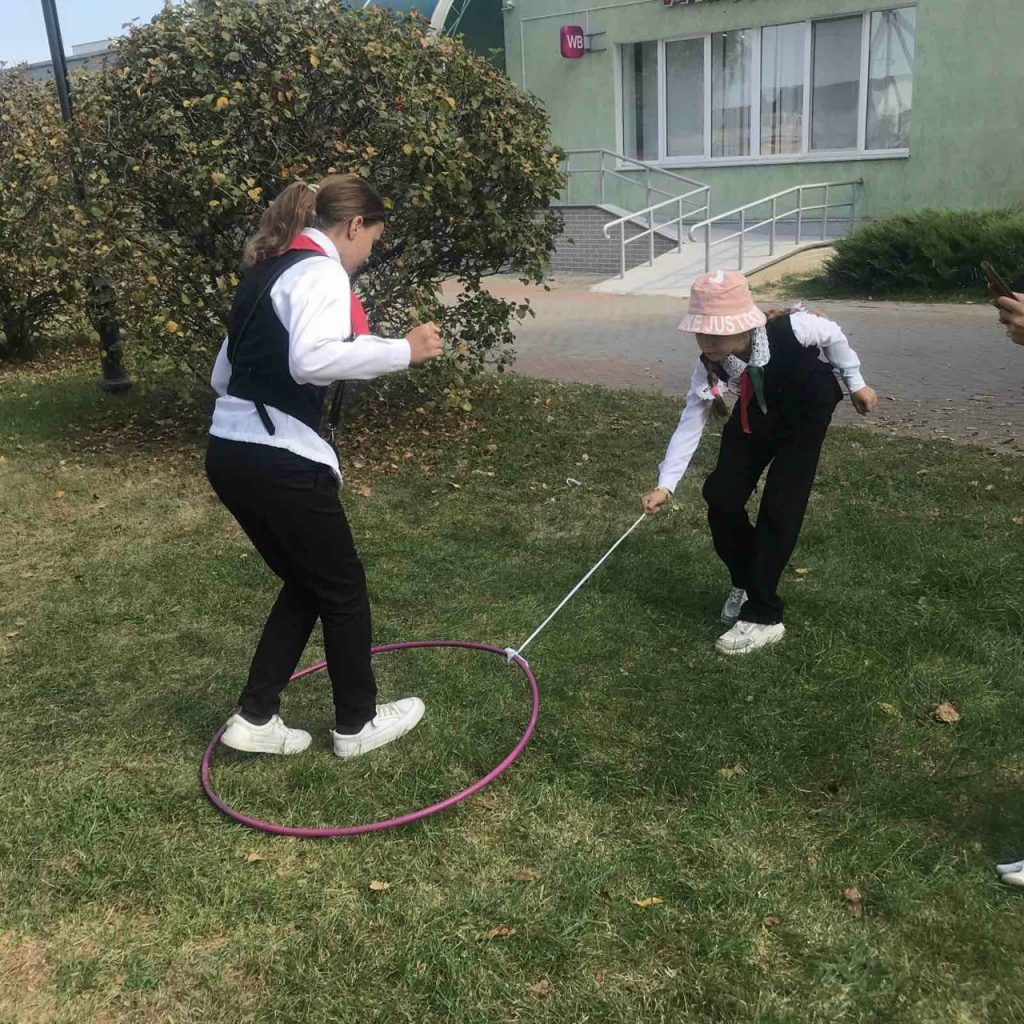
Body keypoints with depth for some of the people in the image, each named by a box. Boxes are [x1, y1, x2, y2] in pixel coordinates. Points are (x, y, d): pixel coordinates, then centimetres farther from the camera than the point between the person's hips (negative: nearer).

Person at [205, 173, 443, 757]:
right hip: (280, 461, -9)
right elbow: (312, 359, -31)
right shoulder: (321, 272, -11)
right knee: (343, 587, 9)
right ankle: (358, 723, 25)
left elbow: (225, 373, 21)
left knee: (306, 584, 21)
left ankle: (255, 719, 24)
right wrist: (403, 352, -23)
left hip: (231, 453, 9)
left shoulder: (272, 268, 18)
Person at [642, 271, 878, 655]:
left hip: (805, 415, -3)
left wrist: (855, 383, -3)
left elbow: (832, 335, -14)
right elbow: (690, 423, -24)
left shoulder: (789, 330, -36)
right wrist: (665, 483, -31)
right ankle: (745, 583, 20)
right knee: (720, 493, -6)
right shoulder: (709, 367, -27)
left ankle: (763, 616, -4)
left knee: (779, 508, -13)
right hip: (754, 416, 3)